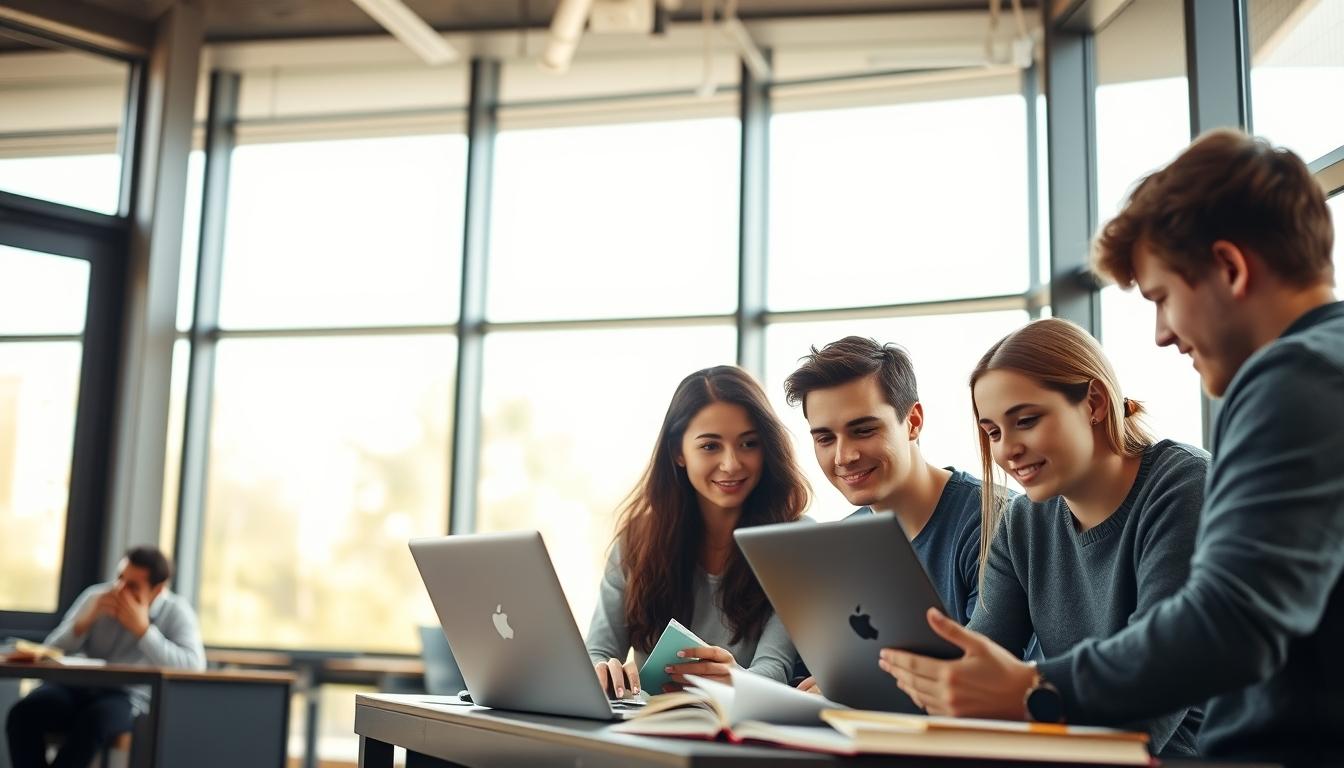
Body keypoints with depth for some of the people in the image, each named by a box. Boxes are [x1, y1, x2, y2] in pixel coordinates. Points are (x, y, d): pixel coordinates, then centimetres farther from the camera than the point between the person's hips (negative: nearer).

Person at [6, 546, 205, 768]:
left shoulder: (176, 612, -2)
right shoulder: (96, 596, 6)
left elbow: (194, 667, -18)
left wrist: (143, 629, -19)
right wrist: (86, 619, -12)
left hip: (129, 697, -3)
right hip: (77, 687, 3)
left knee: (93, 720, -37)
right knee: (23, 713, -27)